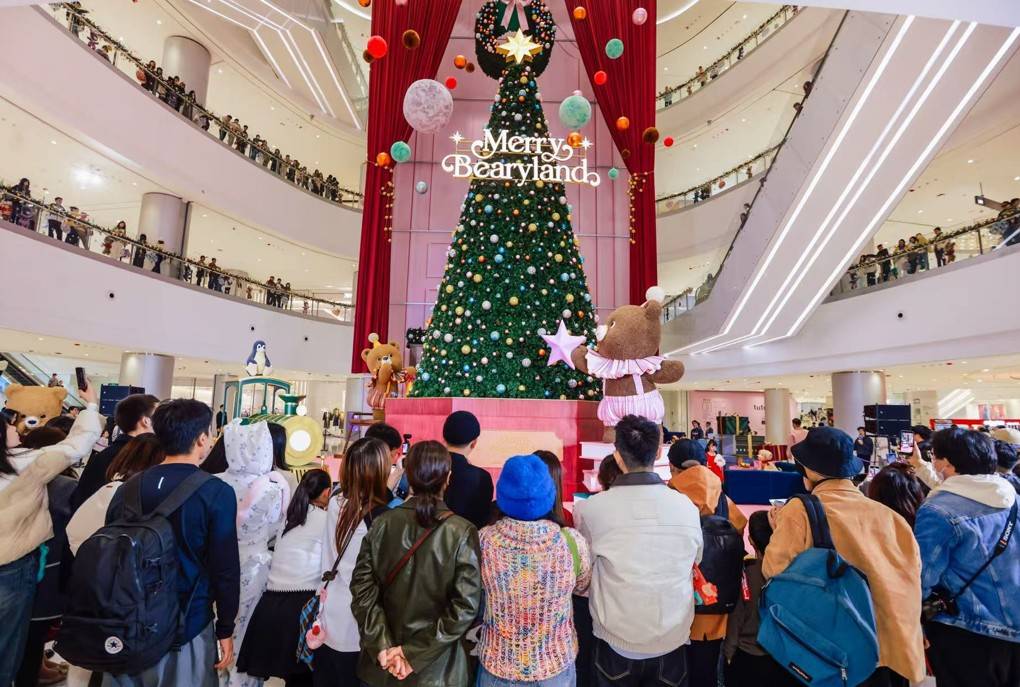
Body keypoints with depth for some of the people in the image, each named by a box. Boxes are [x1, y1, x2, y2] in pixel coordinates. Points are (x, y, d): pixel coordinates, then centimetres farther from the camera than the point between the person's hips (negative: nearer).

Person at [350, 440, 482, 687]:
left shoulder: (382, 524, -8)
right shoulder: (462, 532, -16)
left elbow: (362, 588, -9)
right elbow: (465, 606, -19)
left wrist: (382, 646, -9)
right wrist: (416, 653, -14)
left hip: (383, 663, 2)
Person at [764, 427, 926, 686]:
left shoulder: (800, 511, -14)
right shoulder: (885, 513, -1)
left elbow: (773, 569, -12)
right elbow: (911, 567, 5)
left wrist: (780, 529, 4)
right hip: (892, 645, 4)